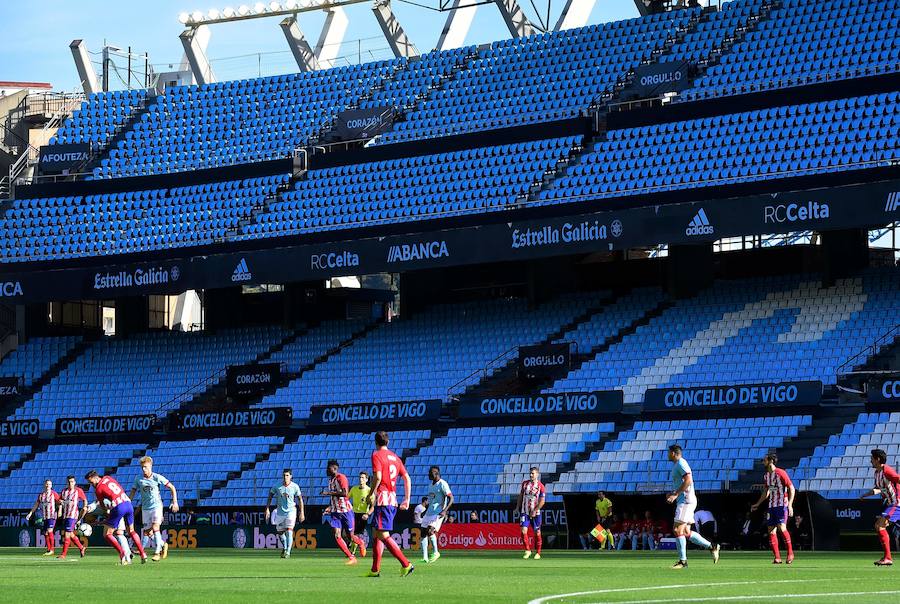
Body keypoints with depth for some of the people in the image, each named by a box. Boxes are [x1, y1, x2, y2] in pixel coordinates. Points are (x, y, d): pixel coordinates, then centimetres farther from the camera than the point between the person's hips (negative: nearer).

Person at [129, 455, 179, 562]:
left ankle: (157, 552, -12)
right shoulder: (138, 479, 0)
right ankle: (163, 544, 25)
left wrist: (175, 502, -6)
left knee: (155, 528, -18)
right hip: (145, 508, 4)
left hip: (157, 506, -4)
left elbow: (172, 487, -1)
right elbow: (132, 493, 10)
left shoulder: (157, 477, -8)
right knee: (147, 532, 3)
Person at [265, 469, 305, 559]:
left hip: (291, 511, -3)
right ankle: (284, 547, 36)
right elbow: (270, 497, 5)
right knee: (280, 532, 11)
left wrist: (302, 513, -2)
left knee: (289, 531, -15)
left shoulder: (295, 486, -6)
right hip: (280, 512, 3)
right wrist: (267, 509, -2)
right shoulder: (277, 486, -4)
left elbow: (300, 499, 1)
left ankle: (288, 552, -14)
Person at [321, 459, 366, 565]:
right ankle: (351, 558, -3)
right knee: (337, 536, -9)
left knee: (350, 536, 3)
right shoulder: (330, 479, 12)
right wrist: (330, 507, 15)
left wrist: (329, 493, -25)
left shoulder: (341, 478, -13)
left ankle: (361, 543, 37)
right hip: (335, 512, 7)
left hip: (346, 510, -7)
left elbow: (344, 493, -25)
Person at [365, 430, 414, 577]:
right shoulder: (395, 457, 16)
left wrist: (371, 494, -8)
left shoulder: (377, 456, -5)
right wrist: (407, 500, 18)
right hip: (393, 500, 8)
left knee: (384, 536, -10)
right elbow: (407, 479, 15)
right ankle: (375, 570, 13)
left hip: (382, 499, -8)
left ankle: (406, 564, -18)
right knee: (377, 535, 14)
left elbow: (377, 477, -19)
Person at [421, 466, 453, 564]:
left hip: (438, 513, -8)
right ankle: (425, 558, 3)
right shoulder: (431, 485, 17)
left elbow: (451, 498, -14)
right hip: (429, 512, 8)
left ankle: (435, 552, -6)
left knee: (430, 531, -23)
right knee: (424, 533, 0)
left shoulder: (442, 484, -9)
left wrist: (445, 510, -24)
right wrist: (425, 511, 21)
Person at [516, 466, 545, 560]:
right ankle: (527, 550, 1)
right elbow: (520, 496, 16)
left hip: (535, 513, -2)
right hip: (525, 511, 2)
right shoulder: (524, 483, 6)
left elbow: (542, 501, -8)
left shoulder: (540, 486, -6)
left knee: (537, 532, 4)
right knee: (523, 530, -12)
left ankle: (538, 553, 16)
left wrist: (535, 511, -14)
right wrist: (517, 507, 11)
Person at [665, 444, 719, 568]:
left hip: (686, 501, -10)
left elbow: (688, 480, -21)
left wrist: (675, 494, -21)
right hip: (684, 501, 10)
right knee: (686, 532, 8)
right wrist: (673, 494, 17)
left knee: (678, 530, -12)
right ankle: (712, 547, 11)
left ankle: (682, 560, -11)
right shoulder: (677, 465, 21)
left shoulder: (681, 463, -10)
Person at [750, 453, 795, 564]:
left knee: (782, 528, -20)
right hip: (771, 505, 7)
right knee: (771, 531, 0)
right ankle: (777, 558, 3)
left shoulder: (781, 473, -11)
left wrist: (790, 504, -20)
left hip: (782, 505, -7)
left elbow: (792, 489, -11)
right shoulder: (766, 475, 12)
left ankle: (790, 553, -5)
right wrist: (758, 504, 26)